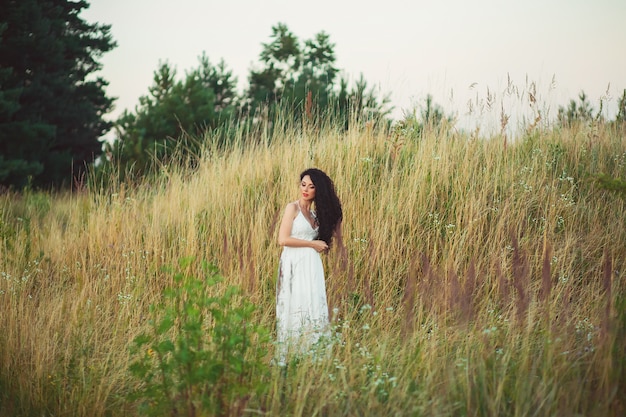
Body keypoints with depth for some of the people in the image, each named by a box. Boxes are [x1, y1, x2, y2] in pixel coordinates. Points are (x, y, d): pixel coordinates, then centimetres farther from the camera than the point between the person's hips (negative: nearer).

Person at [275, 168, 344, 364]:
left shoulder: (316, 213, 16)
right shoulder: (293, 208, -3)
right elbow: (283, 239, -12)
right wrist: (313, 244, -8)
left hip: (312, 266, 7)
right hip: (295, 265, -7)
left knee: (315, 309, 3)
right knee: (297, 309, -7)